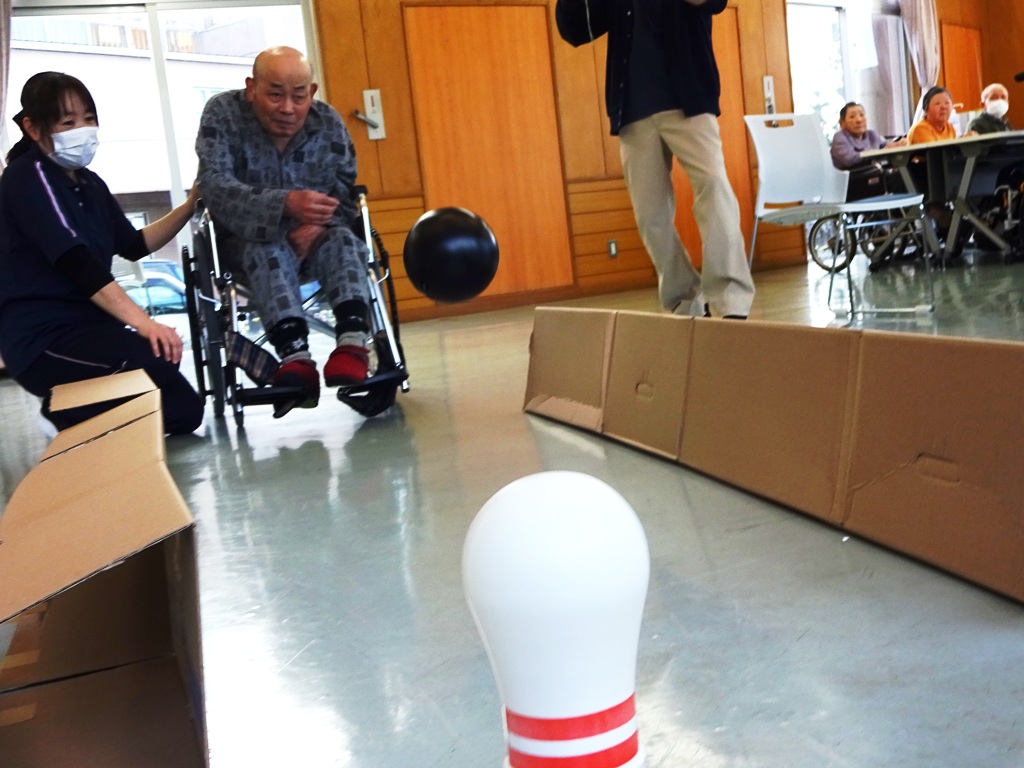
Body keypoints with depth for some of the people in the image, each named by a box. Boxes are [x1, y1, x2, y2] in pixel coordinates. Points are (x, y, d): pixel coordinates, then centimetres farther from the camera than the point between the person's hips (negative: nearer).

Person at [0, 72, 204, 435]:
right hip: (42, 339, -9)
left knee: (184, 409, 12)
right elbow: (74, 260, -25)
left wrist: (190, 206, 7)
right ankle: (69, 407, -10)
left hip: (87, 326, 9)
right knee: (155, 356, -34)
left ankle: (74, 407, 17)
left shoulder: (89, 183, 15)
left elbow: (134, 246, 20)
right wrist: (142, 321, -35)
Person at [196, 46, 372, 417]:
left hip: (311, 236, 3)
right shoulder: (223, 114, -12)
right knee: (267, 245, -35)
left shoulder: (328, 122, -4)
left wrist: (318, 225, -27)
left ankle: (352, 344, -47)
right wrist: (286, 205, -43)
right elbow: (215, 187, -26)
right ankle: (295, 355, -49)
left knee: (344, 240, -28)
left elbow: (346, 196, -3)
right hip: (244, 241, -2)